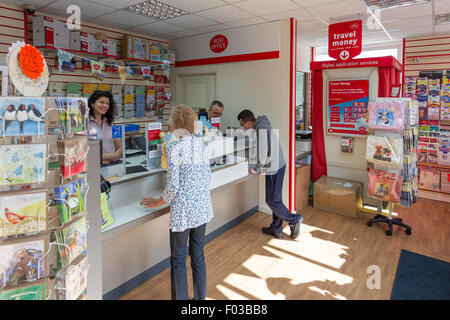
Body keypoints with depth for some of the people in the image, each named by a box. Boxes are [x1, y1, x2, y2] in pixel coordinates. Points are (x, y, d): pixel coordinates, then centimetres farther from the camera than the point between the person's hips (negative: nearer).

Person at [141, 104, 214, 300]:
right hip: (202, 206, 7)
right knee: (198, 255, 20)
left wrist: (159, 202, -1)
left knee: (178, 260, 10)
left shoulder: (173, 147, -14)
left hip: (183, 209, -6)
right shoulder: (200, 144, 4)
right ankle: (200, 297, 34)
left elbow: (173, 186, -17)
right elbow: (207, 176, 9)